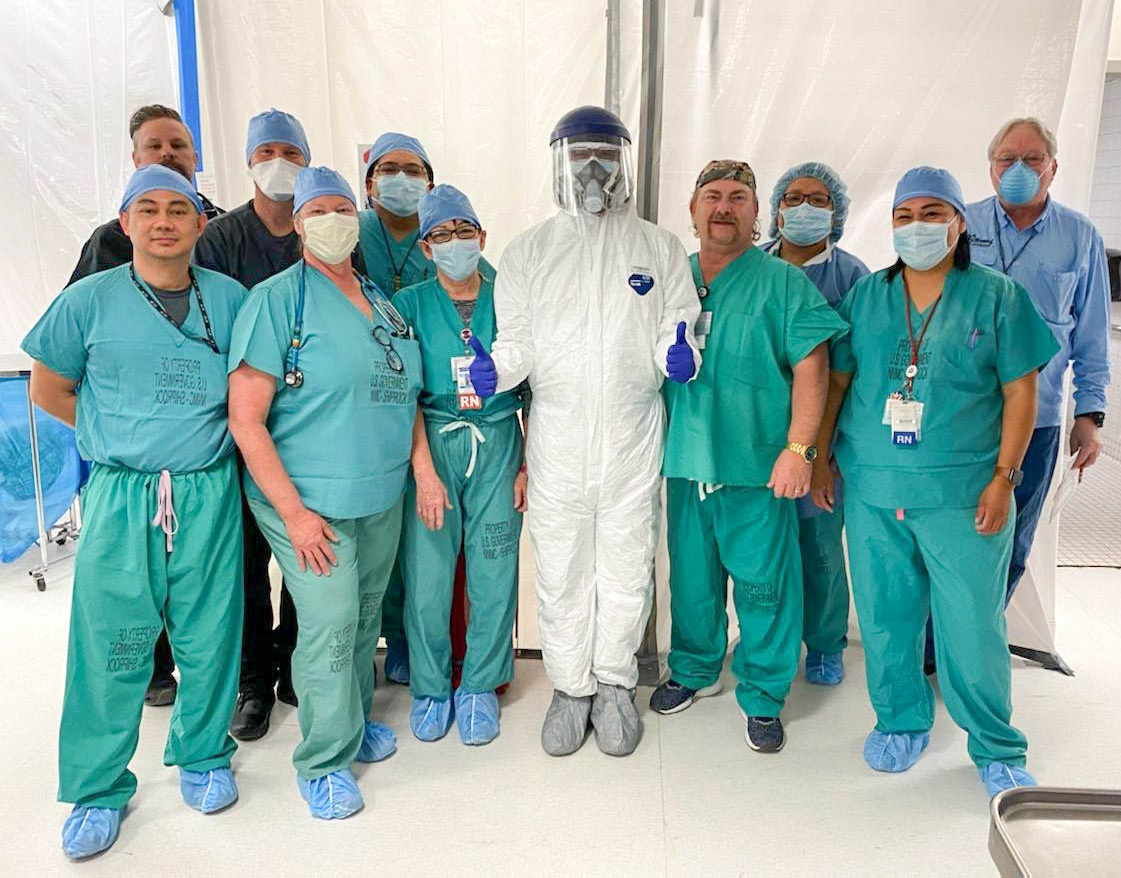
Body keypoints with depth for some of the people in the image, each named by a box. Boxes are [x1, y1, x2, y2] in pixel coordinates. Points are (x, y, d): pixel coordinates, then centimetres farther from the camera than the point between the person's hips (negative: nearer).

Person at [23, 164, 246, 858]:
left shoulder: (230, 299, 5)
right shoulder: (89, 300, 2)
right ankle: (99, 790, 23)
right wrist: (122, 436, 6)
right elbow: (48, 390, 11)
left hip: (210, 494, 1)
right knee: (111, 642, 5)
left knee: (208, 634, 9)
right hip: (119, 497, -1)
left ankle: (203, 757, 30)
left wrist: (213, 434, 5)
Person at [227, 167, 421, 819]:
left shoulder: (381, 302, 11)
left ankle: (355, 723, 39)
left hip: (383, 496, 6)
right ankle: (324, 761, 19)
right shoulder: (278, 299, -10)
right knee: (330, 624, -2)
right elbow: (246, 420, -15)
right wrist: (293, 511, -18)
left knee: (366, 615, 17)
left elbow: (406, 395, 18)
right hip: (310, 499, -6)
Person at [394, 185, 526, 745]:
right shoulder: (410, 304, 4)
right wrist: (425, 471, -12)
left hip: (498, 445, 1)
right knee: (426, 574, 0)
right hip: (432, 443, 0)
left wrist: (529, 463, -2)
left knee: (494, 572, 3)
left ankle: (480, 687, 23)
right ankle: (430, 688, 22)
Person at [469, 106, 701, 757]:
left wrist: (679, 355, -17)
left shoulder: (660, 249, 7)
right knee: (561, 571, 8)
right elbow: (518, 342, 4)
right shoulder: (529, 252, 7)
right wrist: (495, 369, -17)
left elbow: (678, 331, 6)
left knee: (627, 567, 9)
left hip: (634, 439, 0)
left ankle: (614, 684, 28)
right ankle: (571, 688, 26)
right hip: (558, 439, 0)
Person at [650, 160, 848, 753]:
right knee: (690, 574, 15)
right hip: (684, 459, 4)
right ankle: (694, 669, 36)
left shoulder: (783, 282, -2)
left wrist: (798, 448, -15)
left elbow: (810, 367, -7)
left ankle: (763, 696, 20)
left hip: (756, 462, -4)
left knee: (762, 582, 2)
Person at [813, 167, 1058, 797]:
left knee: (972, 626, 2)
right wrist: (820, 458, 8)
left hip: (963, 495, -2)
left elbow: (1020, 391, -1)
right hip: (871, 490, 3)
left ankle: (998, 751, 23)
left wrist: (1003, 478, -7)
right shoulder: (867, 295, 9)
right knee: (885, 616, 11)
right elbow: (836, 382, 12)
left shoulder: (997, 296, 1)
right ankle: (902, 722, 32)